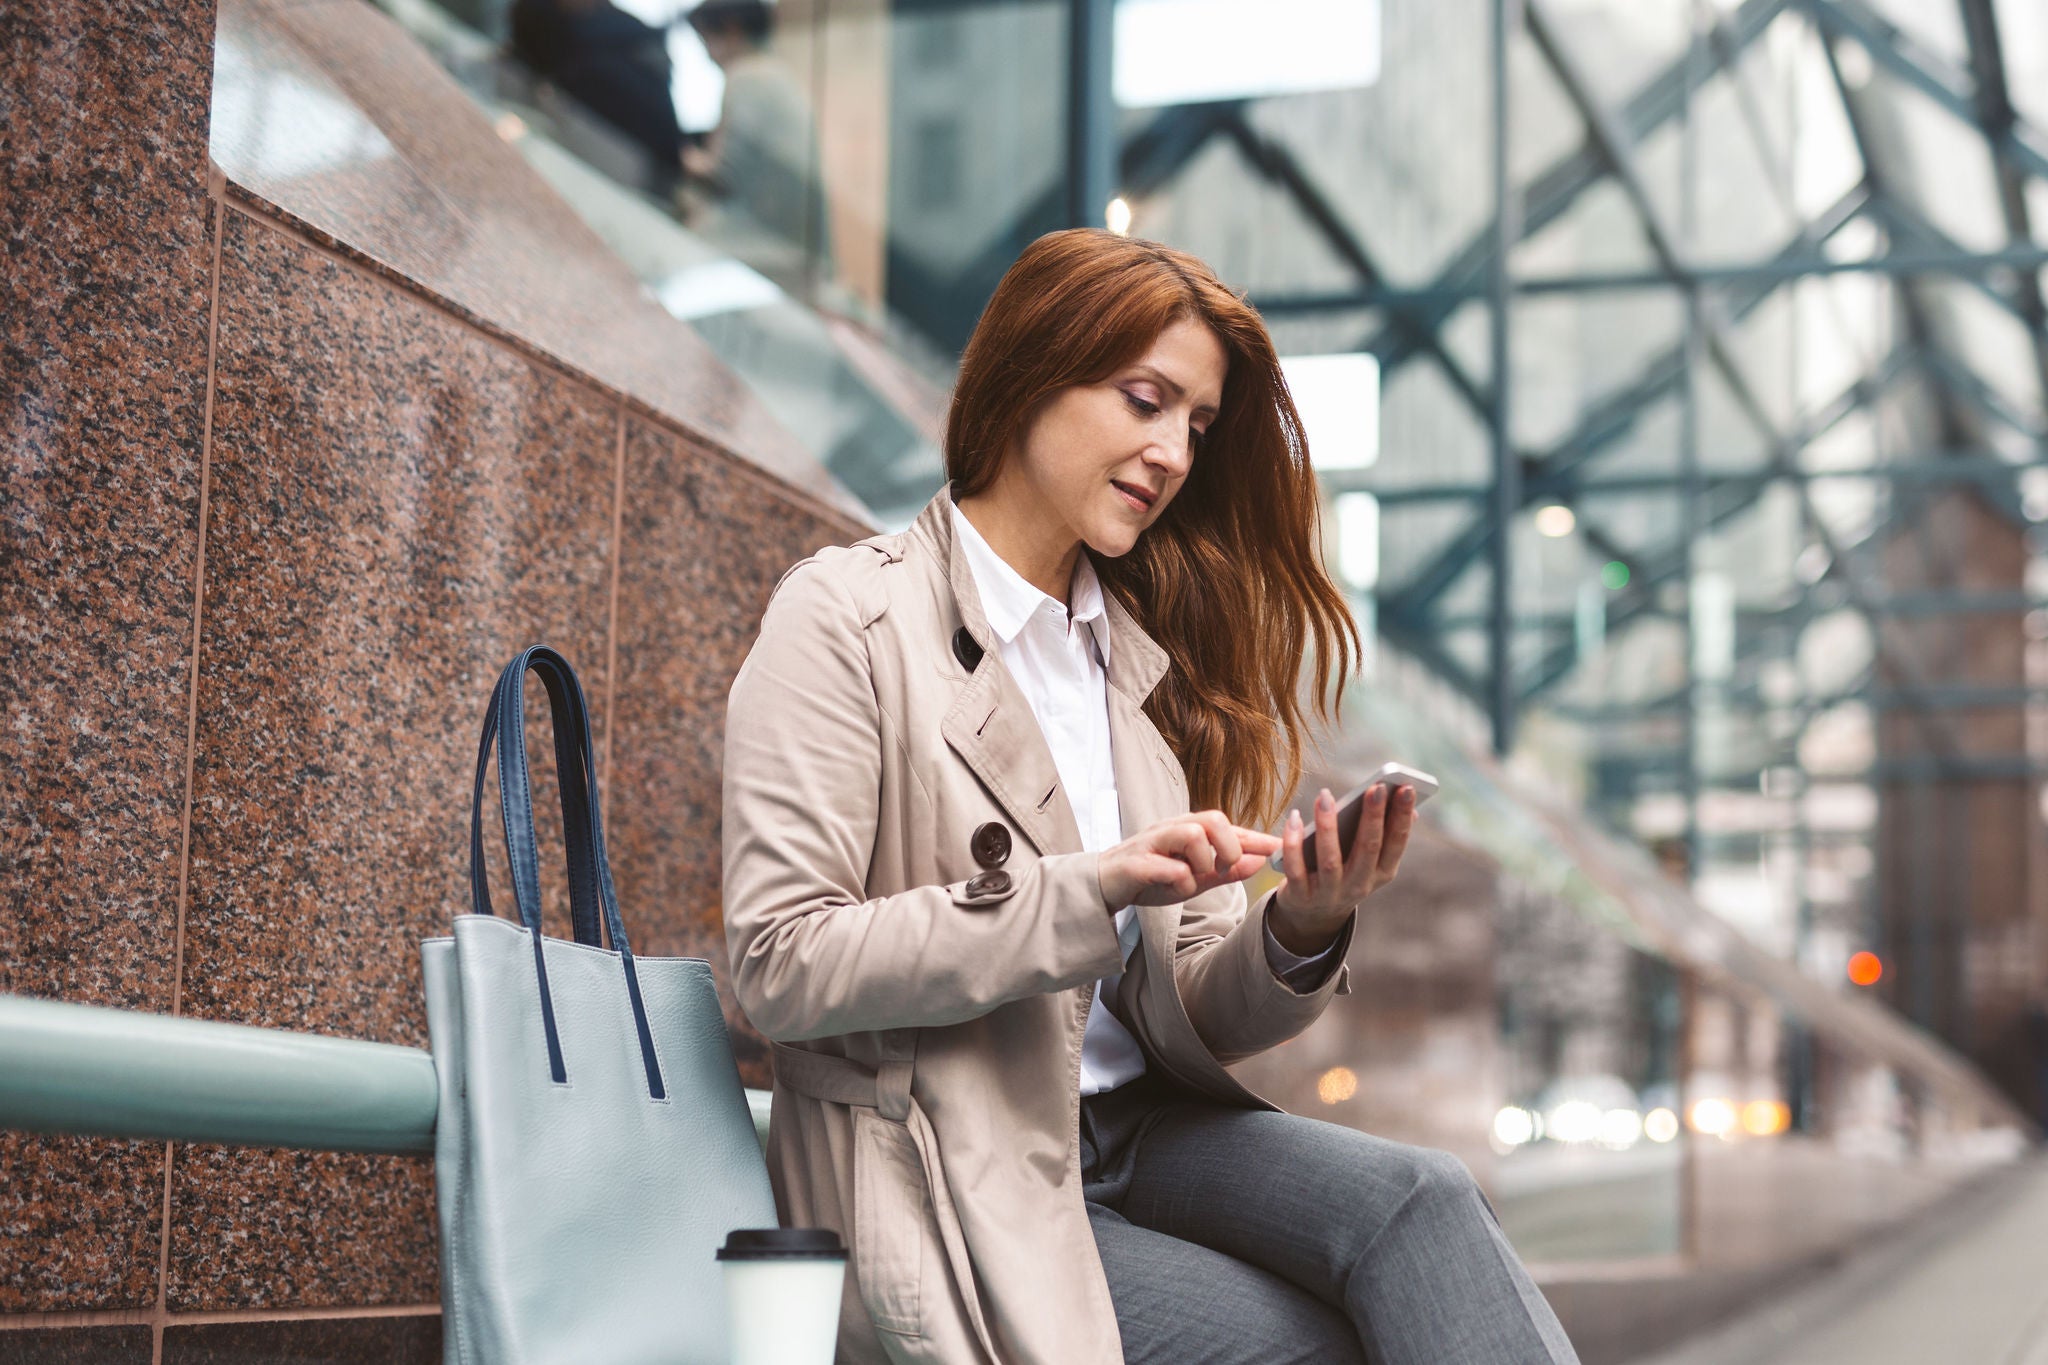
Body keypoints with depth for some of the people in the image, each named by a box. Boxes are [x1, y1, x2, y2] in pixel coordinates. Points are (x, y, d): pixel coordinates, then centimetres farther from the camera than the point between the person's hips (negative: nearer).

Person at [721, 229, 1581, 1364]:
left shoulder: (1140, 653, 14)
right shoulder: (848, 619, -4)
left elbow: (1189, 1021, 9)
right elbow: (782, 966, -15)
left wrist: (1301, 933, -14)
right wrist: (1091, 890, -23)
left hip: (1136, 1131, 6)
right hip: (953, 1187, -5)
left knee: (1421, 1200, -22)